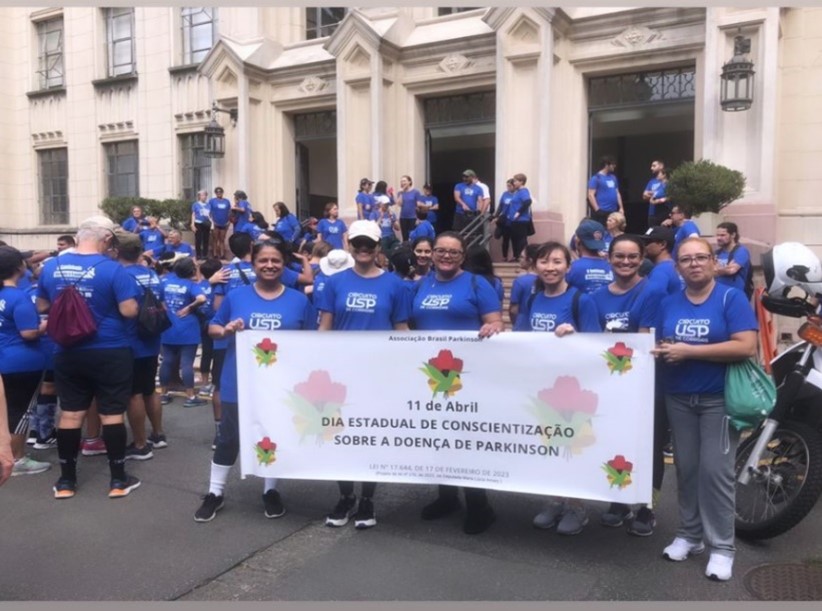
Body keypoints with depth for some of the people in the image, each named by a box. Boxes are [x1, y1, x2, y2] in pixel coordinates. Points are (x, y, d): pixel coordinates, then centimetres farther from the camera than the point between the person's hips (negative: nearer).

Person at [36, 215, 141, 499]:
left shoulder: (51, 267, 2)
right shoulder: (112, 269, -15)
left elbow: (41, 307, 12)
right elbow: (129, 310, -18)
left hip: (68, 353, 4)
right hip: (110, 352, -4)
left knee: (70, 413, 12)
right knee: (112, 413, 5)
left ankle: (66, 480, 22)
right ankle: (118, 480, 14)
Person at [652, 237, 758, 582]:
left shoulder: (732, 298, -6)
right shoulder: (668, 303, 9)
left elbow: (747, 347, -18)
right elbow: (659, 345, 15)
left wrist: (689, 351, -20)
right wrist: (663, 352, -10)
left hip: (719, 398, -4)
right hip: (678, 398, 5)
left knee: (715, 471, -5)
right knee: (686, 468, 10)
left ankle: (722, 546, 8)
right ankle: (690, 534, 24)